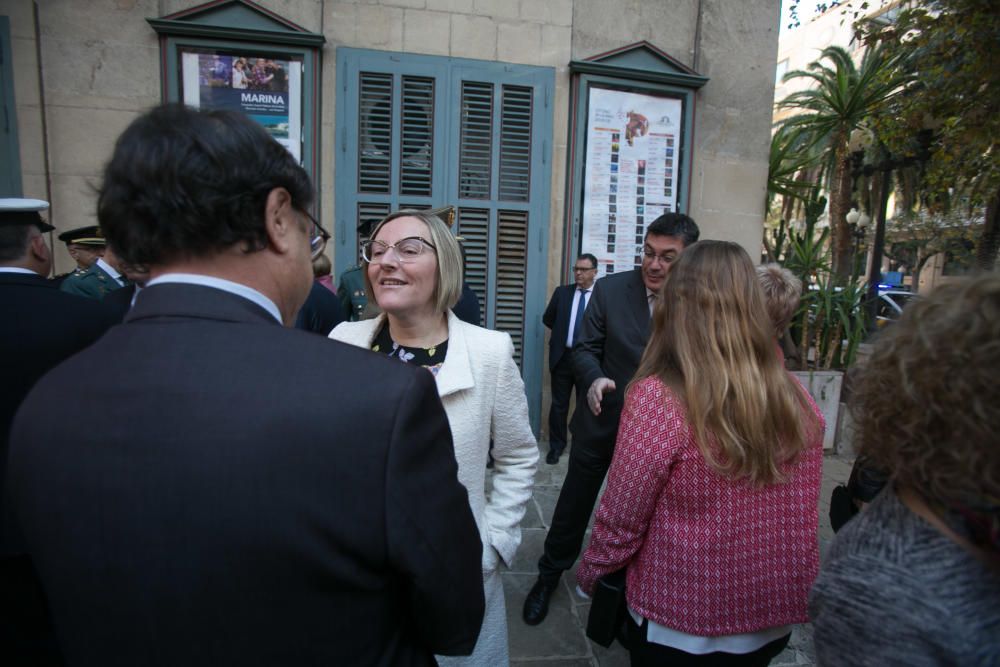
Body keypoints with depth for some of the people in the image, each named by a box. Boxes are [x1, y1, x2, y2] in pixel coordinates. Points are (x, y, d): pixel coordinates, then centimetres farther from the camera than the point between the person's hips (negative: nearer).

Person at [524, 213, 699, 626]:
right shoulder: (609, 289, -10)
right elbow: (586, 348, -5)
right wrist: (594, 378, -26)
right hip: (601, 421, 0)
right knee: (573, 505, 15)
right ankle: (549, 577, 38)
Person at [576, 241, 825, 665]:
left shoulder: (659, 398, -25)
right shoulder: (797, 400, -9)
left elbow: (621, 520, -15)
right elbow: (801, 515, 4)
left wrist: (588, 574, 1)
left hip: (681, 621, -4)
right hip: (776, 616, 5)